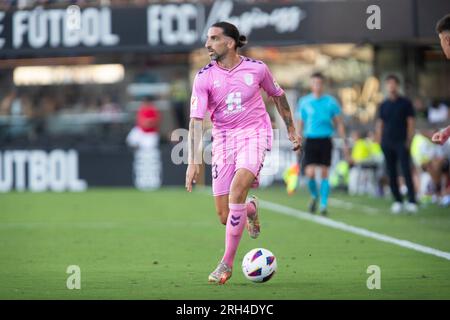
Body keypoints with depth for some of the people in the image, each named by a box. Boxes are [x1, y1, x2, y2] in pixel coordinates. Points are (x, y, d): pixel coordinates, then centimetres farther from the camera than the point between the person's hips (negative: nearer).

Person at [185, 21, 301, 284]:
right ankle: (251, 209, 38)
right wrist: (194, 161, -19)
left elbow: (278, 95, 16)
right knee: (224, 216, -3)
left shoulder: (257, 69, -3)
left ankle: (227, 264, -19)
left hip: (254, 135, -2)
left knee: (237, 190, -28)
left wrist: (291, 130, 20)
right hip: (223, 140, 2)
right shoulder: (204, 78, -5)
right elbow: (196, 120, -10)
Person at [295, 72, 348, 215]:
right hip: (310, 141, 0)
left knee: (325, 174, -1)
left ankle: (323, 205, 8)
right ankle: (314, 195, 17)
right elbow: (300, 123, 12)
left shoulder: (331, 102, 2)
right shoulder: (304, 102, 4)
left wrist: (344, 142, 2)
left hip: (325, 141, 0)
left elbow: (339, 123, 7)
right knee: (310, 173, -10)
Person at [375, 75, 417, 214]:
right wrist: (379, 140, 5)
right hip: (387, 143, 4)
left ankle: (412, 201, -15)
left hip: (401, 143, -4)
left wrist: (409, 141, -8)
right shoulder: (384, 105, 12)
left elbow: (411, 122, 0)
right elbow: (380, 123, 14)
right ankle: (397, 201, 11)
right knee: (391, 173, 4)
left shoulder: (405, 103, 2)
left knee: (406, 171, -12)